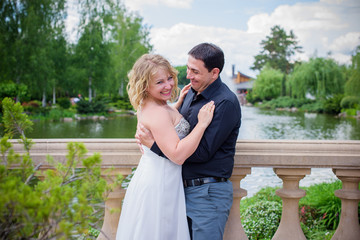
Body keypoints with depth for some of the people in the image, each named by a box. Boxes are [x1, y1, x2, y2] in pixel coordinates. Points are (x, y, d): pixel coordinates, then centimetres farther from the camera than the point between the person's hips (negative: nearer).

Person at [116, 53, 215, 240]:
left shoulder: (147, 106, 8)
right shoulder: (157, 113, -24)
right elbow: (177, 155, -29)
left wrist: (179, 102, 24)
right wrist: (202, 124, -26)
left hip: (148, 177, 10)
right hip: (159, 185, -10)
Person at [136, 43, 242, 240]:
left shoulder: (226, 103, -17)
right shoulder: (192, 93, 9)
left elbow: (203, 151, -21)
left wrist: (153, 144, -19)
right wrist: (147, 136, 0)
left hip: (208, 193, -8)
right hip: (184, 187, 8)